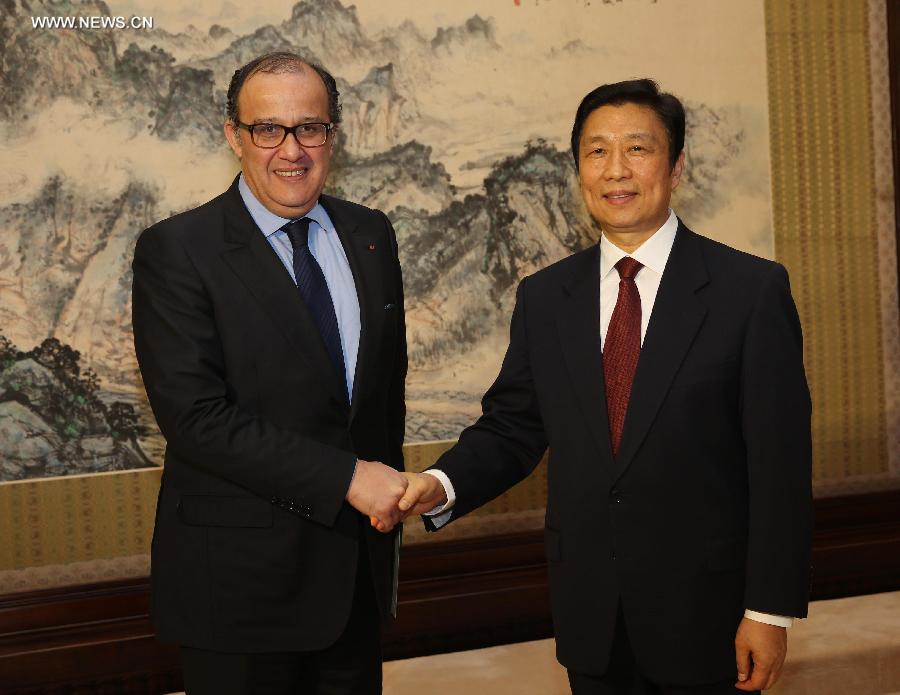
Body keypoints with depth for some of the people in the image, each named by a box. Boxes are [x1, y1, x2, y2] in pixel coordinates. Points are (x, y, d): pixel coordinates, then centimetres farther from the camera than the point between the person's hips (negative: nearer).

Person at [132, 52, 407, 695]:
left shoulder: (372, 236, 6)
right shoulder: (176, 251, -12)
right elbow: (195, 415, -20)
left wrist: (389, 489, 9)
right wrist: (345, 478, -21)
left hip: (359, 567, 5)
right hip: (240, 579, -5)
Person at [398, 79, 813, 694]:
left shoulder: (752, 289, -7)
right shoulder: (543, 298, 5)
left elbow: (780, 461, -8)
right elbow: (510, 426, 6)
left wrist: (771, 610, -10)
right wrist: (443, 484, -14)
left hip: (706, 616, -3)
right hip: (590, 618, 3)